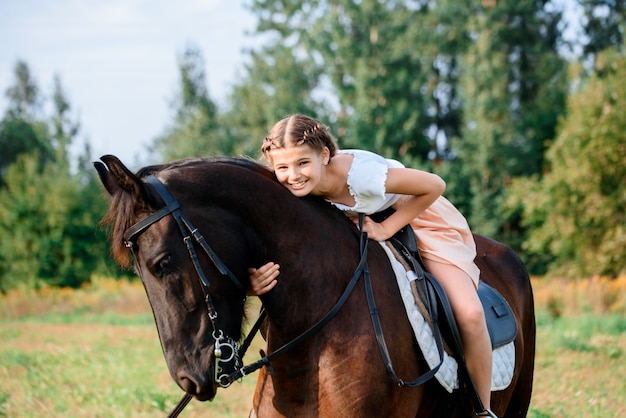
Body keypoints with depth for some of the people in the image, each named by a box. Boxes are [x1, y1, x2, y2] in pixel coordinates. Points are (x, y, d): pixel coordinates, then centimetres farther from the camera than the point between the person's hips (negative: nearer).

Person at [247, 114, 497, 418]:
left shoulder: (361, 173, -40)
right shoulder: (292, 193, -25)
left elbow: (435, 186, -27)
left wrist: (386, 229, -28)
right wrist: (256, 283, -49)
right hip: (358, 225, 5)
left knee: (469, 313, -19)